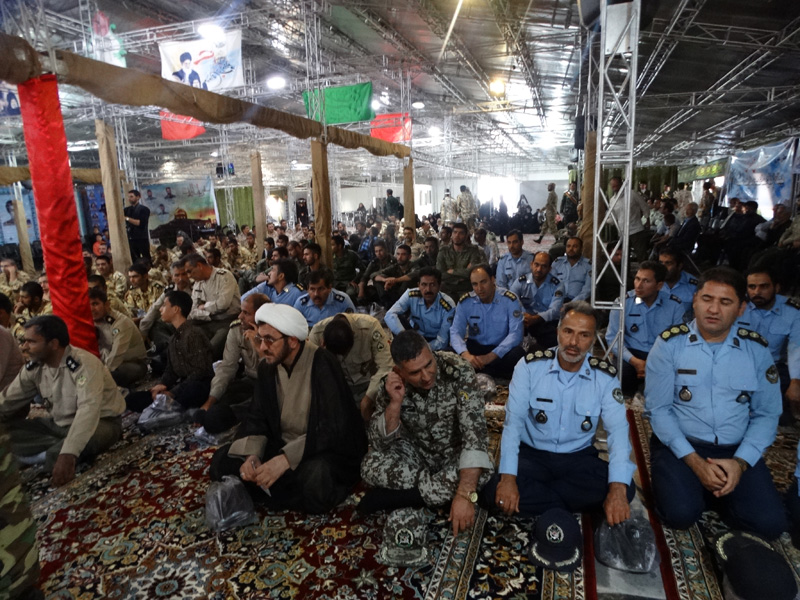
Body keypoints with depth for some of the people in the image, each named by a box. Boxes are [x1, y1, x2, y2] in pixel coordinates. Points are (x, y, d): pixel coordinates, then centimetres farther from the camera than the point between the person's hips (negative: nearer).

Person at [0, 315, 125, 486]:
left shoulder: (83, 364, -26)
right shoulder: (34, 367, -3)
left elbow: (88, 409, -37)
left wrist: (68, 455, -46)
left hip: (101, 423, -7)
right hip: (59, 424, 7)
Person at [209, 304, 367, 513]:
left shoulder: (323, 364, -21)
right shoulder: (267, 366, 0)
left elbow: (334, 428, -26)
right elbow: (257, 417, 4)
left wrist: (285, 459, -32)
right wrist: (252, 454, -16)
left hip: (325, 449, -5)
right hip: (282, 446, 6)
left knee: (314, 479, -37)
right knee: (221, 461, -6)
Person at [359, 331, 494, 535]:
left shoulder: (458, 371, -28)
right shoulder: (392, 383, -19)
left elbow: (475, 432, -33)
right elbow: (379, 443, -16)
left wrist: (465, 494, -42)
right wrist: (395, 402, -32)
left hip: (456, 452, -1)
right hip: (417, 451, 1)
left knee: (481, 472, -34)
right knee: (371, 467, -24)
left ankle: (390, 497, -18)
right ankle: (443, 491, -11)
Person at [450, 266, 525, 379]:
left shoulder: (510, 300, -11)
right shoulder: (465, 302, -5)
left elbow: (516, 333, -18)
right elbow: (456, 332, -10)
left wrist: (491, 356, -31)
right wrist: (465, 354, -33)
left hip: (500, 349, -1)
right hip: (475, 347, 1)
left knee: (517, 353, -34)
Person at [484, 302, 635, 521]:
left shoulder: (605, 377, -6)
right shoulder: (530, 366, -11)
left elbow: (618, 430, -14)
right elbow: (513, 421, -15)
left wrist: (618, 488, -31)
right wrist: (508, 477, -27)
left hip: (578, 458, 2)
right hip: (532, 453, -2)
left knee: (625, 490, -25)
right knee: (495, 492, -28)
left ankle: (534, 496, -13)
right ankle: (572, 503, -8)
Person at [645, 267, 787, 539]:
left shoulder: (757, 350, 1)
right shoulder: (669, 344, -8)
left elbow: (766, 414, 3)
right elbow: (658, 409, -9)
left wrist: (740, 462, -12)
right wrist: (694, 461, -17)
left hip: (736, 449, 3)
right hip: (680, 445, -2)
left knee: (769, 522, -16)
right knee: (680, 513, -24)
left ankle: (718, 490, 14)